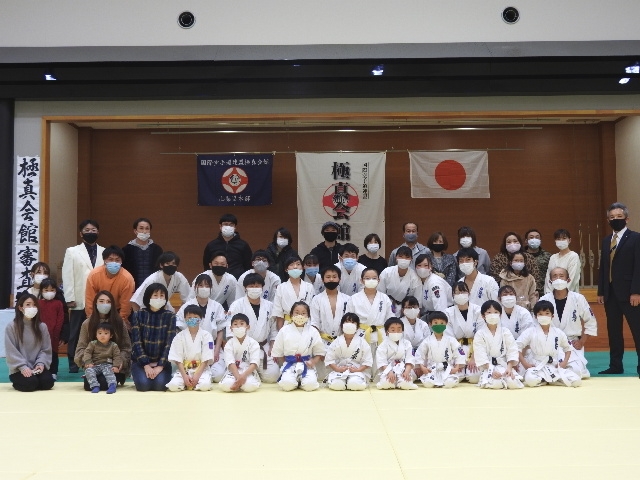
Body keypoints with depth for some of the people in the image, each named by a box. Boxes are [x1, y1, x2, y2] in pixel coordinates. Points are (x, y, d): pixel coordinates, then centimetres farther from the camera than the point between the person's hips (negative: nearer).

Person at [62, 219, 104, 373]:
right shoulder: (72, 251, 6)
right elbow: (67, 276, 1)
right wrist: (69, 298, -7)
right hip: (79, 301, -1)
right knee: (75, 333, 5)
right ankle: (73, 363, 15)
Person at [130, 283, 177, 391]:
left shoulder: (170, 316, -1)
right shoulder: (138, 315, -2)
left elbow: (169, 343, -6)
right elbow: (137, 342, -8)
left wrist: (160, 366, -17)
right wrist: (146, 365, -17)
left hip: (162, 362, 0)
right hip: (141, 361, 0)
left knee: (159, 384, -25)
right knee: (143, 384, -25)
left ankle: (160, 375, 10)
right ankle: (137, 375, 11)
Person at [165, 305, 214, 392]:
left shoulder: (206, 336, -2)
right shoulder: (179, 337, 1)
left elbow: (206, 360, -6)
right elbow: (178, 360, -3)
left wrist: (196, 375, -17)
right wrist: (185, 376, -16)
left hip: (201, 370, 0)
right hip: (183, 370, 1)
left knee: (204, 385, -31)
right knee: (173, 385, -28)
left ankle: (190, 383, 1)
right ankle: (187, 382, 4)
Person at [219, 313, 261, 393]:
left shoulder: (253, 343, -1)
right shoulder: (229, 344, 1)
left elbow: (254, 363, -11)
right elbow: (230, 363, -12)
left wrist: (244, 375, -29)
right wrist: (238, 377, -29)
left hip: (248, 372, 0)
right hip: (233, 372, 1)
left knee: (250, 386, -34)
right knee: (225, 385, -31)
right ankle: (239, 383, 0)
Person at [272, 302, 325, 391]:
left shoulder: (312, 331, 4)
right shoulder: (284, 330, 3)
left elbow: (319, 353, 6)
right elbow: (277, 354, 8)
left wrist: (313, 361, -11)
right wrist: (286, 364, 0)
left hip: (307, 365, 0)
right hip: (290, 365, 0)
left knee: (310, 385, -26)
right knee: (287, 384, -28)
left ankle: (301, 380, 9)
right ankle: (295, 381, 8)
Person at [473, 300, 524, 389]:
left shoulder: (506, 332, 5)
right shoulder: (479, 334, -2)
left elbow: (512, 351, -1)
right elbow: (480, 355, -9)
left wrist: (509, 368, -16)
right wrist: (492, 370, -21)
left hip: (505, 365, 3)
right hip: (488, 367, -2)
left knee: (513, 383, -27)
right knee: (495, 384, -33)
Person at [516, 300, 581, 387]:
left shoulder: (558, 333, 6)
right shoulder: (530, 332, -3)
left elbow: (568, 348, 19)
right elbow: (517, 347, -4)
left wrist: (564, 362, 4)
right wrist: (525, 364, -10)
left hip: (555, 367, 3)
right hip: (536, 367, -3)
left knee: (576, 381, -18)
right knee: (530, 380, -36)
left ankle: (549, 379, 2)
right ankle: (550, 380, -3)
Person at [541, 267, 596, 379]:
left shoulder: (578, 298, -5)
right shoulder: (544, 300, -5)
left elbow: (591, 323, 5)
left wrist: (582, 342, -2)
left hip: (572, 345, 0)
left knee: (576, 371, -24)